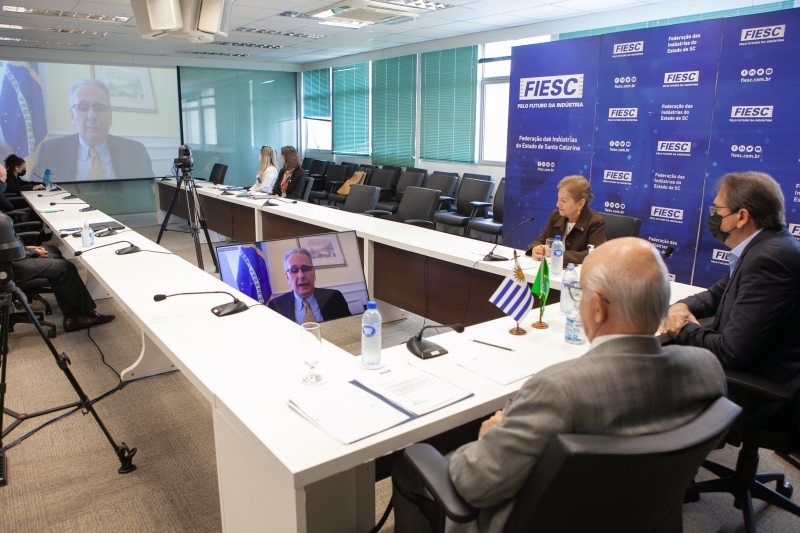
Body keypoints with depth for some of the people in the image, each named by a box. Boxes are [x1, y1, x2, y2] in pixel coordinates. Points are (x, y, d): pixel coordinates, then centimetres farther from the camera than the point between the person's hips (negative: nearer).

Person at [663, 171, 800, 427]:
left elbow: (731, 353, -30)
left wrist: (684, 329, -11)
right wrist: (682, 306, -3)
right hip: (749, 371, 9)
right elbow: (718, 293, 18)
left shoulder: (769, 259, -27)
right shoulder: (764, 247, 5)